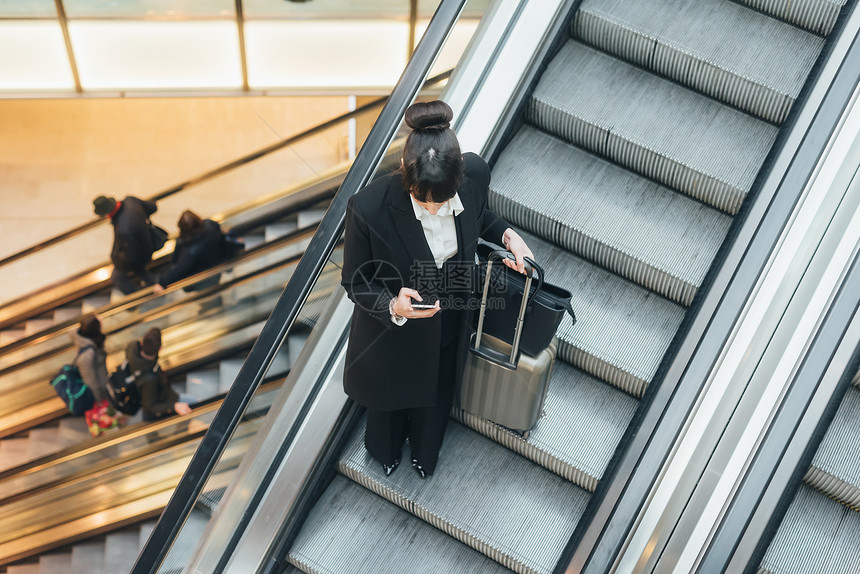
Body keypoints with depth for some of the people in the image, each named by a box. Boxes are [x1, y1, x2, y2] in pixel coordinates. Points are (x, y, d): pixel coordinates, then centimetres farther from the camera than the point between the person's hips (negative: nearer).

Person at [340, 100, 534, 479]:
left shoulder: (475, 175, -27)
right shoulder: (369, 208, -39)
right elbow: (355, 282, -23)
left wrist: (506, 234, -18)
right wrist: (393, 305, -41)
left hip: (450, 324, 3)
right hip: (393, 327, -3)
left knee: (436, 394, 32)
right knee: (391, 394, 30)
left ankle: (425, 454, 67)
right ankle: (386, 452, 66)